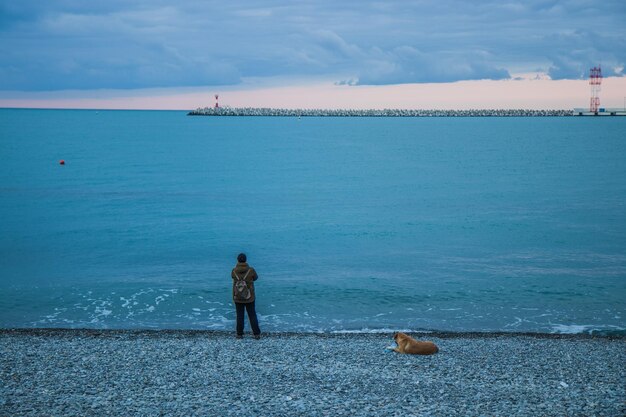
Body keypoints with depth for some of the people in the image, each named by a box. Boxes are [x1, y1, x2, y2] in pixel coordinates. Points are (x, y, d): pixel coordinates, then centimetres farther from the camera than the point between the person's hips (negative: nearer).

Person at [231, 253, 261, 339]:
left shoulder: (234, 271, -10)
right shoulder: (251, 270, -15)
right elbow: (255, 278, 7)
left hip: (237, 298, 1)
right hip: (249, 298, -1)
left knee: (240, 316, 10)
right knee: (252, 315, 8)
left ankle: (239, 334, 13)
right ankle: (257, 334, 9)